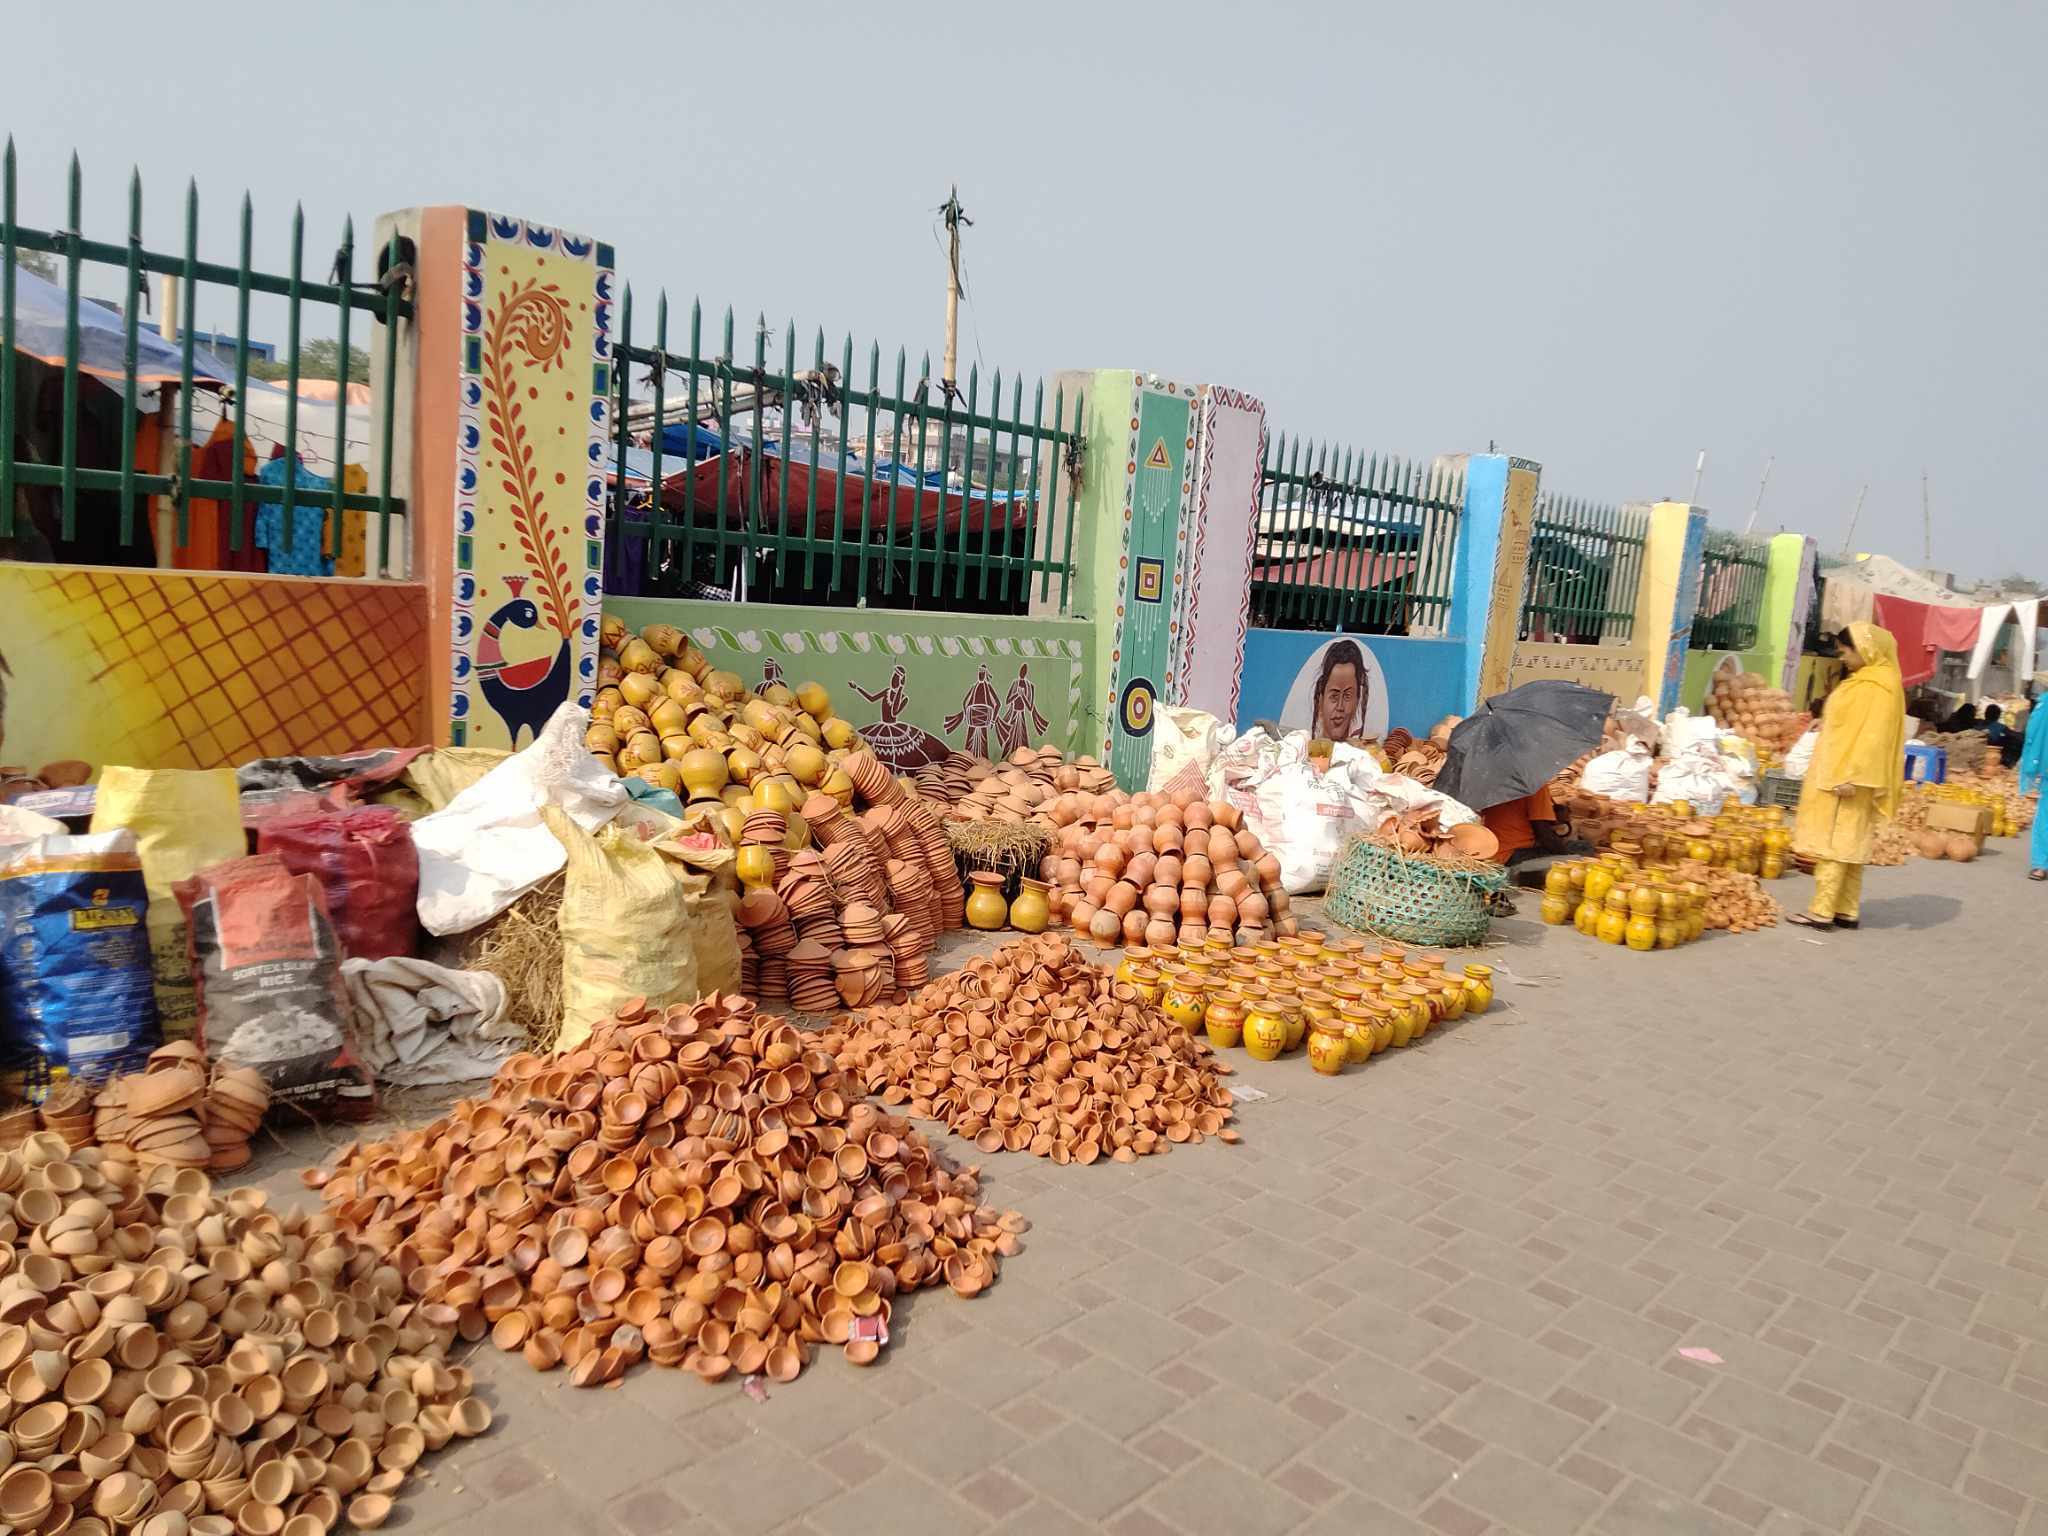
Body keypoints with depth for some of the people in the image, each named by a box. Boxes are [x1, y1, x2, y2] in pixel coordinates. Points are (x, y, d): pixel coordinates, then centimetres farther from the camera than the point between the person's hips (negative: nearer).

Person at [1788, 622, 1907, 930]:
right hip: (1839, 773, 10)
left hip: (1846, 777, -10)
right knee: (1848, 844, 10)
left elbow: (1873, 735, -23)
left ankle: (1822, 911, -6)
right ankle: (1847, 911, 14)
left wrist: (1851, 776, -26)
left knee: (1833, 842, -8)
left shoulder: (1878, 687, -16)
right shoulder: (1864, 681, 14)